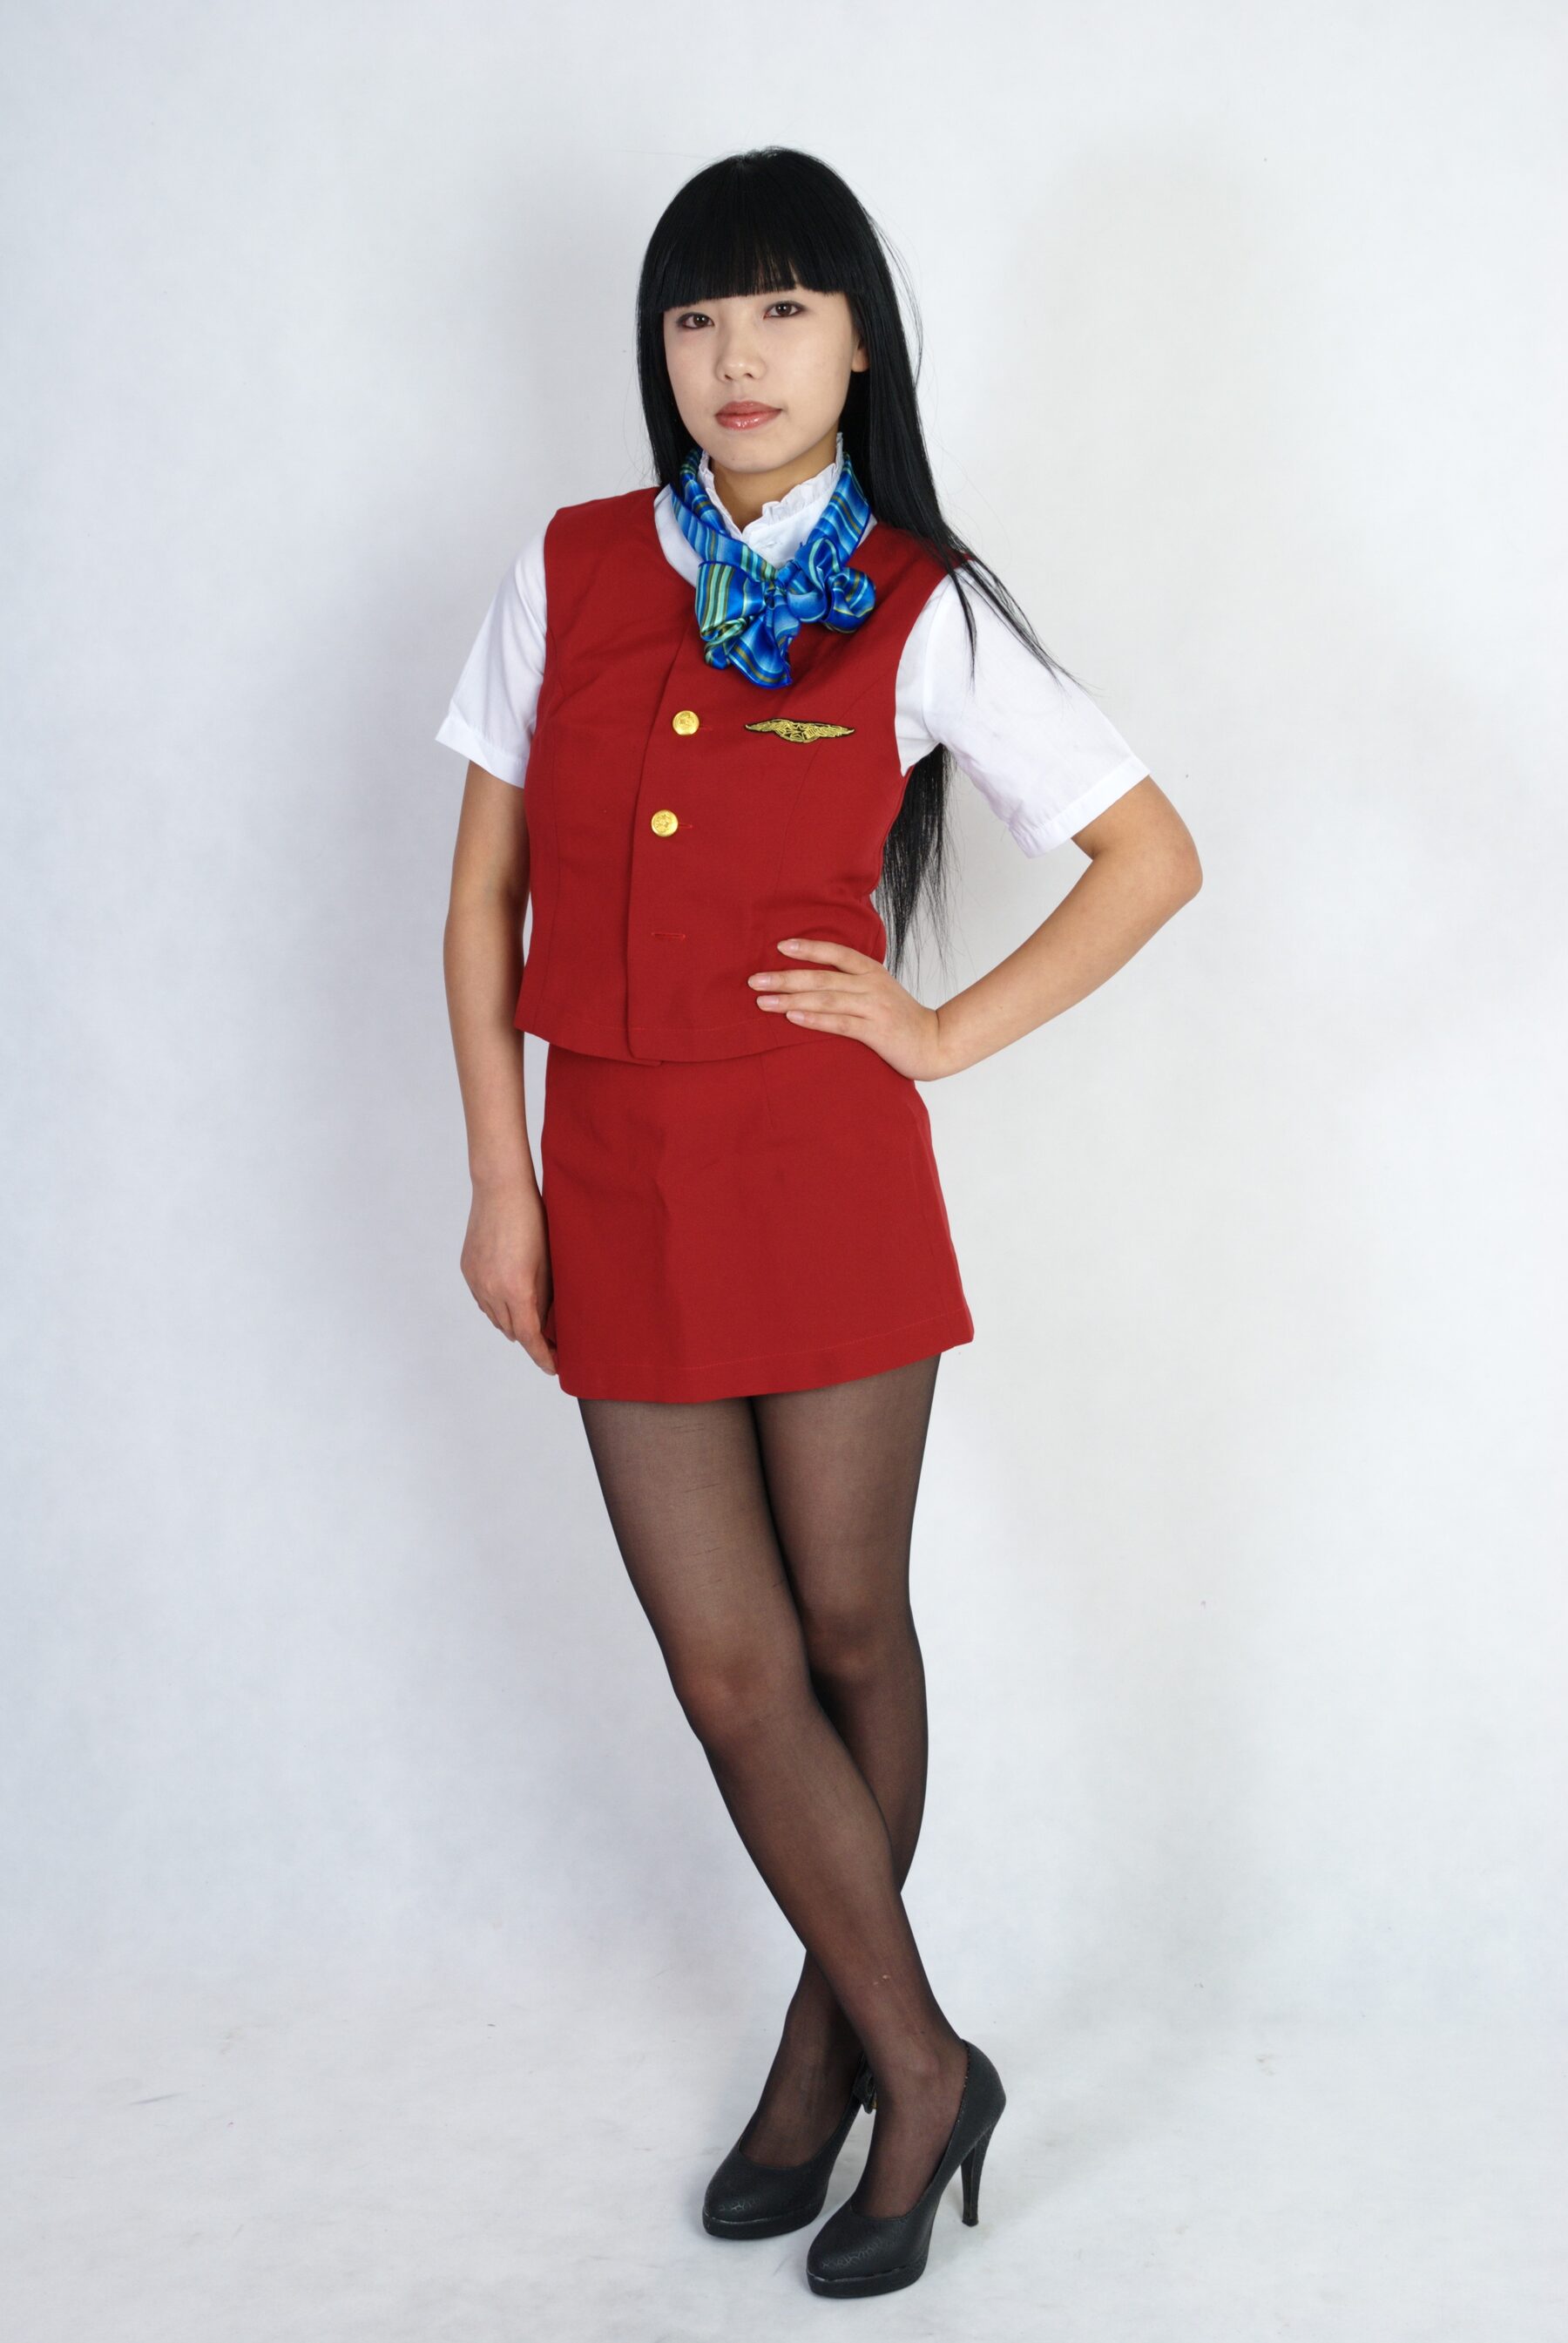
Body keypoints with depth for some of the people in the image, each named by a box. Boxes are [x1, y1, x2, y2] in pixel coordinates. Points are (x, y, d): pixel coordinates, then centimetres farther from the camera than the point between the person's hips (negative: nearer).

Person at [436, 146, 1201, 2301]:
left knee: (847, 1634, 9)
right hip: (620, 1183, 2)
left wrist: (947, 1034, -4)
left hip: (825, 1171, -2)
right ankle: (919, 2059, 24)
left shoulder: (919, 611, -1)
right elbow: (484, 894, 7)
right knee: (732, 1671, 5)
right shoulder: (569, 574, 6)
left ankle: (832, 2041, 32)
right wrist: (501, 1187, 2)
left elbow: (1157, 857, 2)